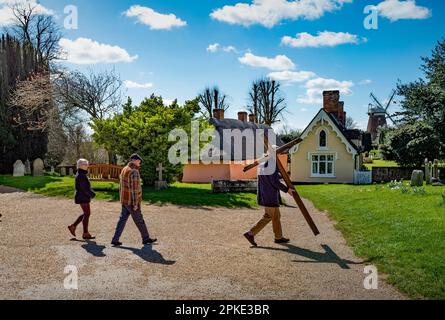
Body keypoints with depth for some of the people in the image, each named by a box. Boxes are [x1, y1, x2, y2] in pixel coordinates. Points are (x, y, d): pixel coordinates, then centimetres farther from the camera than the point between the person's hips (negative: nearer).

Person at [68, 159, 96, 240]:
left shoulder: (82, 174, 14)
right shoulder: (81, 175, -18)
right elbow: (84, 188, -22)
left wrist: (91, 193, 7)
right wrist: (92, 194, -12)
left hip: (84, 197, 10)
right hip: (83, 198, -10)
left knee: (86, 213, 16)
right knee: (87, 214, -3)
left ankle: (73, 226, 22)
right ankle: (85, 234, 4)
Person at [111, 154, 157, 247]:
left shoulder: (124, 170, 10)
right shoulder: (134, 172, -20)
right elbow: (134, 188, -22)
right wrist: (135, 204, -20)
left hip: (125, 200, 9)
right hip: (132, 202, -9)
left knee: (122, 219, 10)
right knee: (139, 221, 5)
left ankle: (115, 240, 9)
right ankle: (146, 239, 19)